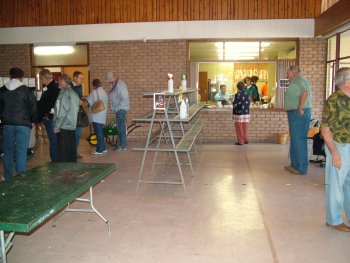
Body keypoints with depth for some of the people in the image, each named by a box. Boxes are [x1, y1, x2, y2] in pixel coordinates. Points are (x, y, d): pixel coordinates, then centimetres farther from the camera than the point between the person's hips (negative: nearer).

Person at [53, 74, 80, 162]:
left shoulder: (65, 92, -9)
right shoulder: (74, 92, 14)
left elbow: (63, 111, -14)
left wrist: (57, 126, -10)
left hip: (63, 127, -8)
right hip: (72, 126, 8)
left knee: (63, 152, -3)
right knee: (71, 151, 11)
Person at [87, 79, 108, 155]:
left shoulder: (94, 92, -13)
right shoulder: (104, 92, 7)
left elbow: (88, 102, -8)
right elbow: (106, 102, 9)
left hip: (96, 116, -7)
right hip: (102, 116, 7)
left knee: (98, 132, -2)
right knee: (100, 132, 16)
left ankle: (99, 150, 3)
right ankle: (103, 148, 22)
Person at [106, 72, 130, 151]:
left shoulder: (120, 85, -18)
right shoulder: (114, 84, 13)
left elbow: (124, 98, -22)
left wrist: (117, 108, -18)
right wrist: (115, 108, 12)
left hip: (121, 109, -10)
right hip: (118, 109, 10)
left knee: (121, 127, -6)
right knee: (119, 127, 13)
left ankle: (123, 145, 0)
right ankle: (120, 144, 21)